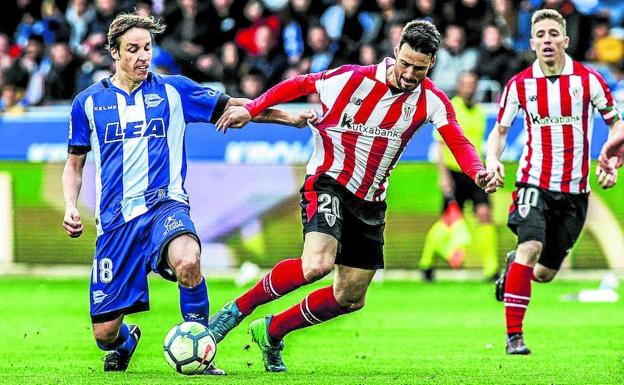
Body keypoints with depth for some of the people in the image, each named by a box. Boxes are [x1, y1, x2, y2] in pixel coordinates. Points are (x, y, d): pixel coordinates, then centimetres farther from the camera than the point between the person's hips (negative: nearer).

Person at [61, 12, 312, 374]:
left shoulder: (173, 90, 6)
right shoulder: (89, 102, 8)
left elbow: (233, 107, 10)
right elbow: (74, 165, 18)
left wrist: (293, 118, 2)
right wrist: (70, 207, 1)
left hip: (165, 206, -1)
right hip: (115, 218, 1)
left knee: (187, 261, -39)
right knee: (105, 334, -2)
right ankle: (126, 341, 38)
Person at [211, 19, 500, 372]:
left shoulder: (432, 100, -4)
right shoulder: (355, 79, -14)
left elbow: (459, 142, -14)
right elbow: (300, 84, -3)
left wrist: (479, 172, -35)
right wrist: (251, 109, -8)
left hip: (370, 203, 6)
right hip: (328, 184, -6)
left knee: (351, 297, 9)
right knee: (317, 264, -31)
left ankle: (272, 332, 27)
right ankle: (238, 309, -13)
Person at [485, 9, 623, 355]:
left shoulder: (588, 80, -5)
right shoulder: (519, 85, -2)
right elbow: (500, 130, 9)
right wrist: (492, 160, -11)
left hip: (574, 189, 1)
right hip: (535, 181, -1)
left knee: (544, 272, 6)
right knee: (530, 247, -25)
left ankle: (513, 266, 44)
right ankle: (513, 336, -20)